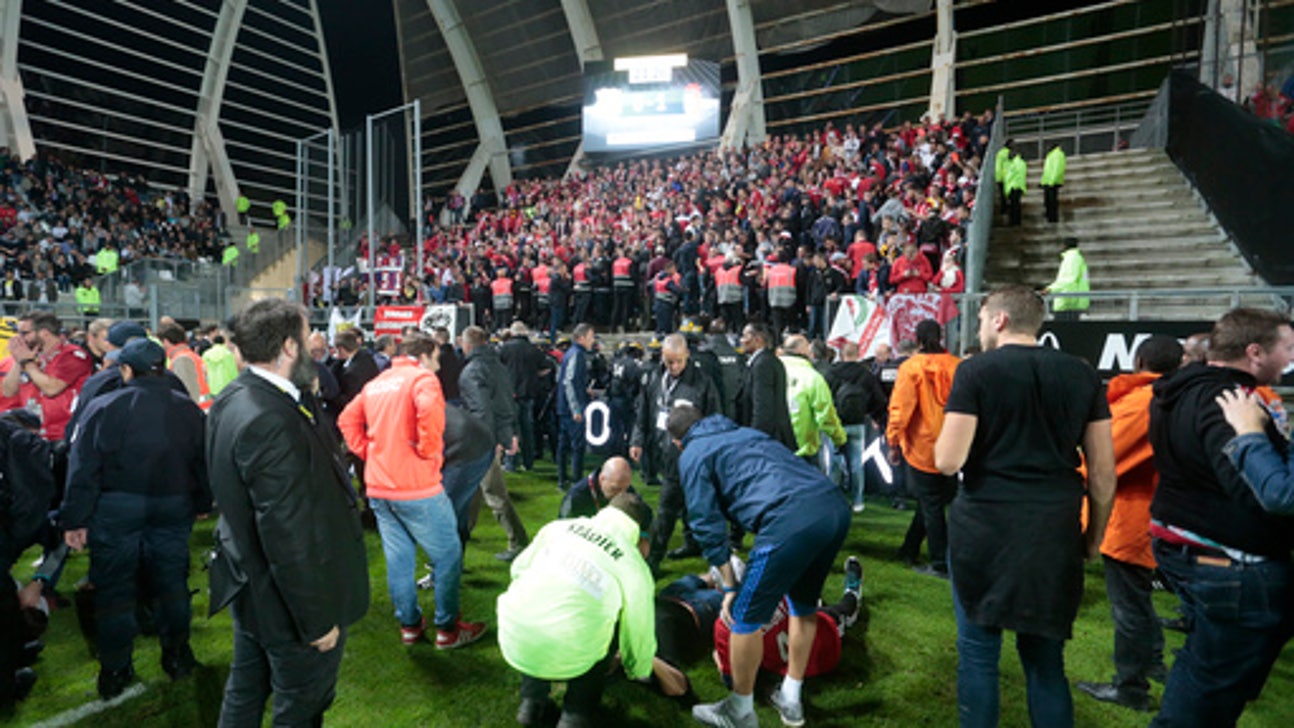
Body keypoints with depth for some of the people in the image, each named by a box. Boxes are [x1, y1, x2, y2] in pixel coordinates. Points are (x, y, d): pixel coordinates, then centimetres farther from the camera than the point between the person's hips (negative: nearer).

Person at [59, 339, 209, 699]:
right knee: (171, 582, 14)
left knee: (114, 587, 10)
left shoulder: (102, 408, -8)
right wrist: (201, 505, 17)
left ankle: (115, 670, 18)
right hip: (173, 510, 2)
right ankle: (177, 656, 24)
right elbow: (204, 464, 5)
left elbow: (83, 470, -9)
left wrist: (75, 521, -4)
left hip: (115, 511, -2)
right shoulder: (189, 410, 0)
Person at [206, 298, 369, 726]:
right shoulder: (272, 421, -32)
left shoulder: (231, 401, 0)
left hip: (249, 587, 9)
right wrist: (318, 619, -21)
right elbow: (288, 535, -30)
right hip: (287, 603, -9)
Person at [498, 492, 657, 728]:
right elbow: (639, 632, 12)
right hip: (565, 659, -3)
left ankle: (531, 702, 30)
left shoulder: (558, 527, 9)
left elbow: (519, 568, 20)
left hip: (512, 642, 3)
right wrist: (639, 672, 34)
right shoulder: (636, 568, 2)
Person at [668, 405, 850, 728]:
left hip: (791, 518, -8)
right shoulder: (744, 432, 34)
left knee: (744, 616, 11)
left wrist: (730, 587, 13)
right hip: (837, 506, 8)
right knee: (804, 604, 27)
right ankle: (790, 701, 42)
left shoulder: (692, 455, 14)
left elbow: (708, 524, 7)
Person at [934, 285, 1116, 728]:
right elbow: (1104, 472, 6)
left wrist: (949, 429, 8)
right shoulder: (1082, 373, 5)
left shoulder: (975, 371, -8)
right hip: (1055, 534, 4)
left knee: (978, 654, 11)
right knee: (1046, 659, 17)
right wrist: (1095, 535, 18)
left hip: (982, 530, -3)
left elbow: (948, 461, -13)